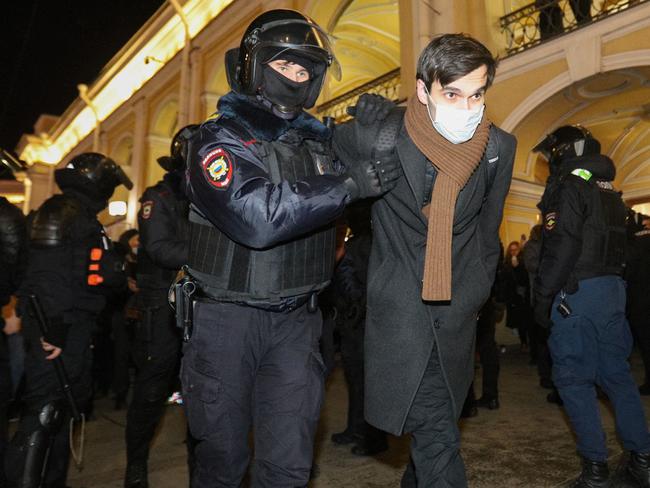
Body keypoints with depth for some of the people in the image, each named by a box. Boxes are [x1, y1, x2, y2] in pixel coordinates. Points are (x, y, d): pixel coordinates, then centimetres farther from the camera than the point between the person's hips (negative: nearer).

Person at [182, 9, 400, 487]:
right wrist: (348, 185, -27)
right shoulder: (220, 138, -9)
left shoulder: (318, 139, 8)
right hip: (228, 318, -3)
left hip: (296, 320, 4)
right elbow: (256, 216, -26)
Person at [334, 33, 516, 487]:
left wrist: (478, 290, 16)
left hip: (458, 313, 4)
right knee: (436, 432, -5)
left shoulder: (499, 147, -5)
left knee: (432, 427, 20)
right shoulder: (376, 136, -17)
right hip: (400, 306, -3)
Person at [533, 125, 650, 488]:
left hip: (578, 292, -8)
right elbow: (617, 245, 20)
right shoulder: (609, 190, 18)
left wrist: (543, 297, -14)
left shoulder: (570, 186, -9)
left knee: (574, 378, 0)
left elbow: (561, 248, -18)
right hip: (614, 289, 9)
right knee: (617, 373, 14)